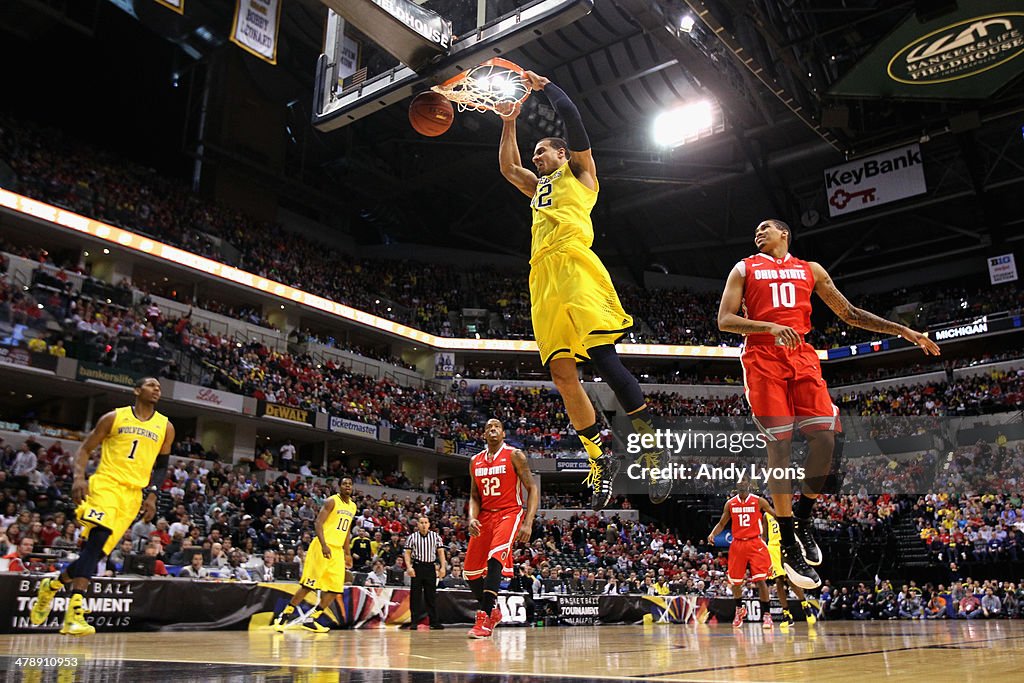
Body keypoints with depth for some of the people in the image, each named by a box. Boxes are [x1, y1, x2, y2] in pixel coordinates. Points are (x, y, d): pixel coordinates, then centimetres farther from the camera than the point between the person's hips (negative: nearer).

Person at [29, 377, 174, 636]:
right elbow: (85, 449, 7)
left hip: (133, 494, 4)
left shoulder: (165, 427, 11)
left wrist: (152, 494, 4)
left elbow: (162, 465, 17)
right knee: (98, 538, -25)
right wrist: (79, 477, -10)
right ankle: (75, 611, -25)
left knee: (97, 549, 0)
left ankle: (52, 585, 26)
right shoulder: (114, 417, 5)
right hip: (105, 483, -4)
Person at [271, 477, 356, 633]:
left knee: (335, 589, 0)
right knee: (309, 585, -7)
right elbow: (318, 523, -16)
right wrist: (324, 545, -28)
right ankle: (284, 616, 5)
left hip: (337, 550, 7)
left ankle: (310, 620, 8)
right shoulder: (332, 501, -7)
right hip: (322, 547, -7)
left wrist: (348, 554, 20)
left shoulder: (353, 507, 15)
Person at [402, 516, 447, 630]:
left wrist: (443, 567, -5)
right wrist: (409, 567, -12)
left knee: (431, 596, 4)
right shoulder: (412, 537, 3)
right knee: (415, 596, 1)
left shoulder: (435, 536, 5)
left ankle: (434, 622, 8)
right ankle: (414, 622, 7)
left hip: (430, 567, 1)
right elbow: (407, 553, 2)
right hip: (417, 567, -1)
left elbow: (441, 552, 5)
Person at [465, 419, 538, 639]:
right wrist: (472, 517, -6)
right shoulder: (476, 461, 12)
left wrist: (528, 523, -16)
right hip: (485, 516, 6)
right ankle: (492, 611, 28)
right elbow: (474, 496, 15)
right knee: (470, 571, 5)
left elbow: (532, 489, -6)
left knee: (495, 558, -29)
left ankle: (485, 620, -27)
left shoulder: (514, 455, -3)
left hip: (509, 513, -6)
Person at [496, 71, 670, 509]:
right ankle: (600, 460, 3)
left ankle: (653, 452, -15)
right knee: (562, 374, -3)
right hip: (543, 276, 7)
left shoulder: (578, 171, 17)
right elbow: (507, 166, 42)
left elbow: (572, 120, 7)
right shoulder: (539, 187, 36)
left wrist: (544, 85, 18)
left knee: (604, 360, -19)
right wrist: (509, 123, 39)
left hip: (574, 265, -7)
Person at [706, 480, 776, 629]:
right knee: (735, 582, 8)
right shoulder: (730, 503, 5)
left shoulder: (758, 501, -2)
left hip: (755, 544, -3)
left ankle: (766, 615, -1)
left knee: (760, 580, -12)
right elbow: (722, 523, 13)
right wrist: (712, 533, -5)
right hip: (737, 544, 3)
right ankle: (739, 609, 33)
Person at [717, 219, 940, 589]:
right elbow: (724, 320, 1)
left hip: (801, 356, 3)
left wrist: (903, 331, 17)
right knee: (779, 445, -7)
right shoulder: (744, 269, 13)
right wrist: (770, 327, -15)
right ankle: (790, 544, 2)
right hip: (763, 358, -3)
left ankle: (802, 517, 12)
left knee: (825, 437, -11)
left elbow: (849, 313, 23)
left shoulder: (810, 270, 21)